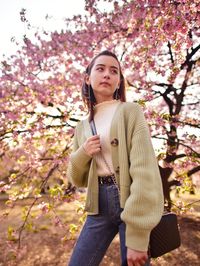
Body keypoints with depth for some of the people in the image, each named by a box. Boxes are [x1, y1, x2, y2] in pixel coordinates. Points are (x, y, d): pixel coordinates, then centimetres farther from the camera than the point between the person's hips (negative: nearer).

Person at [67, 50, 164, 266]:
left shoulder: (130, 112, -3)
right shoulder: (82, 127, 12)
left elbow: (144, 170, -14)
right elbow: (77, 179, 15)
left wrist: (137, 237, -19)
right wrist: (82, 154, -8)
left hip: (133, 203, -4)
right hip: (100, 206, 4)